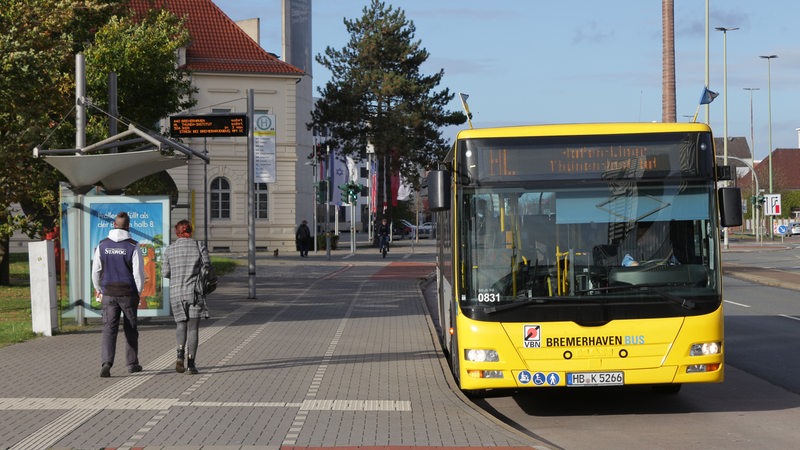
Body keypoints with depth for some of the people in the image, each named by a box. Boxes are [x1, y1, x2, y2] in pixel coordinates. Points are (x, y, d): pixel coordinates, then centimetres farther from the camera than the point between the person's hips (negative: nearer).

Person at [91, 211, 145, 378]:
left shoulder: (102, 245, 1)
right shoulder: (133, 246, -8)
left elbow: (96, 271, 5)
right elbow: (138, 272, -9)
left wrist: (98, 290, 17)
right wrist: (139, 292, 4)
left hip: (108, 294, 2)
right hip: (128, 293, -2)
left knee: (109, 329, -1)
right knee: (130, 329, 12)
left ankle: (106, 363, -18)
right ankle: (132, 363, 19)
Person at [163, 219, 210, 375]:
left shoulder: (170, 249, 3)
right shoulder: (200, 247, -1)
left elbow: (165, 273, 5)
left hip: (176, 292, 2)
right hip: (195, 292, -2)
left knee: (180, 324, 17)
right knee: (193, 327, 1)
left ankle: (180, 354, -6)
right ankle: (191, 363, -5)